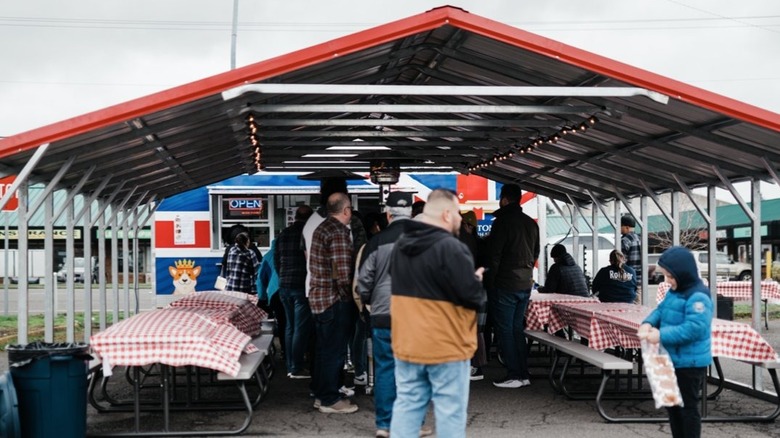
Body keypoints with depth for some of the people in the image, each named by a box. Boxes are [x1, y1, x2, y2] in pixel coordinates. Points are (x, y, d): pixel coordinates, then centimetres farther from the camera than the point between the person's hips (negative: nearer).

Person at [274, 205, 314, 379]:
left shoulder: (282, 234, 9)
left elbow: (276, 260, 15)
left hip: (284, 286, 7)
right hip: (302, 286, -7)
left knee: (290, 326, 14)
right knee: (301, 327, -3)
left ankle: (290, 366, 18)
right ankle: (297, 368, -3)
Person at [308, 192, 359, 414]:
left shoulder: (321, 228, 12)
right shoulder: (339, 233, -18)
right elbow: (343, 273, -24)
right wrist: (347, 295, -9)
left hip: (318, 296, 10)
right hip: (335, 300, -10)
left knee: (324, 349, 17)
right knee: (335, 351, -1)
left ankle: (320, 395, 26)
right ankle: (330, 400, 6)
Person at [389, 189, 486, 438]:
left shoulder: (400, 246, 9)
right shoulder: (450, 247, -19)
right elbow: (473, 296, -18)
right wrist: (478, 280, 4)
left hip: (407, 345, 7)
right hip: (446, 346, -7)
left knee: (407, 406, 11)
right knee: (450, 411, 2)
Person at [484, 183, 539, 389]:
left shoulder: (503, 221, -12)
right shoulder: (531, 223, 12)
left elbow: (494, 255, -13)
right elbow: (535, 253, 19)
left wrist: (490, 280, -6)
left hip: (505, 284, -7)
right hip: (525, 284, 7)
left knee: (505, 330, -1)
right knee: (518, 329, 13)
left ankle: (514, 375, -1)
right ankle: (524, 374, 13)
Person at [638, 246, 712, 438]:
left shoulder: (698, 297, -23)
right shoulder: (674, 292, 7)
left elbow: (694, 328, -31)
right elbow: (661, 310, 14)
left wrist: (662, 335, -31)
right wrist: (648, 323, -8)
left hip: (690, 363, -10)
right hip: (672, 360, 10)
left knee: (687, 407, 3)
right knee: (672, 404, 20)